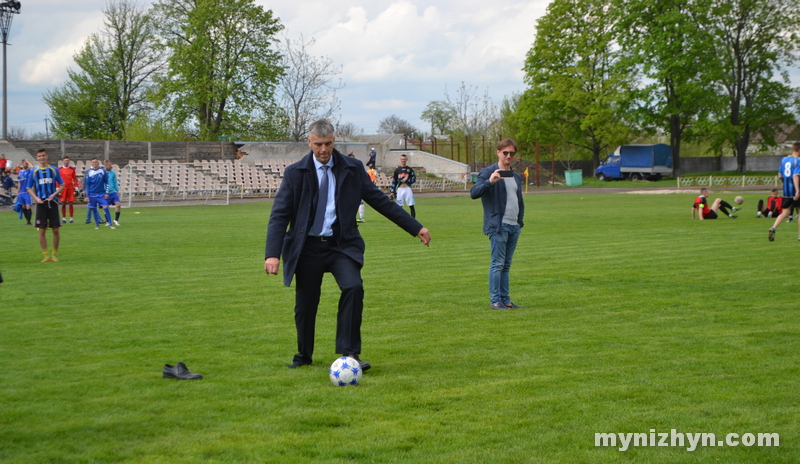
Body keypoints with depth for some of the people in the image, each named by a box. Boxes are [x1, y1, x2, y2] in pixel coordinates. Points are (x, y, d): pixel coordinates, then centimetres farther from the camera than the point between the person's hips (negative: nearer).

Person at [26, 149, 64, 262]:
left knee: (55, 230, -1)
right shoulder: (34, 172, 5)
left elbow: (62, 186, 7)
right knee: (42, 230, -2)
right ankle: (46, 255, 4)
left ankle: (54, 254, 11)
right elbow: (29, 189, 9)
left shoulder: (54, 170, 4)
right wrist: (36, 198, -9)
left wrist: (54, 194, -9)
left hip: (52, 202, 0)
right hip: (41, 203, 0)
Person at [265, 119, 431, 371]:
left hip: (342, 245, 0)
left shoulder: (352, 169, 3)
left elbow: (381, 201, 8)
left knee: (354, 287, -23)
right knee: (306, 303, 4)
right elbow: (279, 215, -4)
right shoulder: (295, 173, -1)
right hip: (308, 247, 0)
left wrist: (415, 227, 6)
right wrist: (272, 254, -17)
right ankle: (303, 356, 29)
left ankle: (349, 353, -17)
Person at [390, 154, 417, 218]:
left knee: (411, 206, -4)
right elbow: (394, 181, 9)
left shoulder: (410, 169, 8)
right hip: (400, 189, 1)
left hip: (408, 189, -1)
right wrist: (392, 191, 4)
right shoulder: (397, 170, 9)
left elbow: (414, 179, 5)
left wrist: (406, 180, -11)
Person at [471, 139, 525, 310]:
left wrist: (520, 220, 17)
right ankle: (495, 300, -5)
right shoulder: (489, 173, -4)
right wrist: (490, 182, -30)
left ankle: (505, 299, 12)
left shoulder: (516, 177, 20)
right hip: (498, 226, -7)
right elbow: (474, 193, -17)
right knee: (497, 264, -8)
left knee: (506, 265, 9)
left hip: (514, 227, 7)